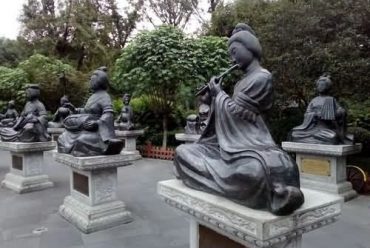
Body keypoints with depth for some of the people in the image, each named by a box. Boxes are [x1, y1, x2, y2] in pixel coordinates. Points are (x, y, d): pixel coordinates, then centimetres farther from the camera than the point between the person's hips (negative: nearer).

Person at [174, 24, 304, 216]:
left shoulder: (261, 77, -11)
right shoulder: (244, 81, 17)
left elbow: (232, 112, -13)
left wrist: (218, 93, 2)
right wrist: (216, 95, 12)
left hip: (250, 146, -10)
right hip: (230, 146, 10)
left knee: (256, 170, -43)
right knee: (182, 151, 4)